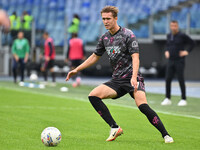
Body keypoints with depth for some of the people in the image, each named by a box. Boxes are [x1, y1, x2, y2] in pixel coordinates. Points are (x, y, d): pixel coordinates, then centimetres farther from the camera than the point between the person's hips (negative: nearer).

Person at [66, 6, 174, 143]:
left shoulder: (127, 34, -8)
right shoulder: (104, 38, 10)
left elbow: (135, 57, -17)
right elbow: (95, 57, 24)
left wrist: (134, 77, -32)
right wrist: (76, 70, 22)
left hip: (132, 78, -6)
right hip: (117, 80, 6)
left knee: (142, 106, -27)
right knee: (93, 96, -12)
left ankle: (166, 135, -17)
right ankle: (115, 128, -8)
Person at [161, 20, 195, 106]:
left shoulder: (182, 36, -7)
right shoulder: (169, 36, 11)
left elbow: (192, 43, -1)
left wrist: (187, 52, -7)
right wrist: (166, 51, 11)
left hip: (179, 61, -5)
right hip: (170, 61, 5)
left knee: (181, 80, -5)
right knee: (168, 80, 1)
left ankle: (183, 99, 2)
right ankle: (167, 99, 8)